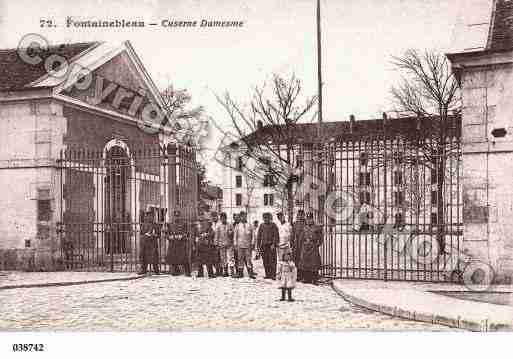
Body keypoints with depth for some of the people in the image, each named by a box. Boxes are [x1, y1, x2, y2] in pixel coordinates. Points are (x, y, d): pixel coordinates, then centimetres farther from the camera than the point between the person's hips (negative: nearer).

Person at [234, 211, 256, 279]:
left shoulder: (249, 226, 7)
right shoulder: (237, 226, 6)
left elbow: (252, 236, 10)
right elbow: (235, 236, 9)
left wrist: (252, 244, 5)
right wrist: (235, 244, 3)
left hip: (248, 245, 0)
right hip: (240, 245, 0)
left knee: (248, 259, -3)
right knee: (240, 259, 3)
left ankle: (250, 273, 0)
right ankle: (240, 273, 10)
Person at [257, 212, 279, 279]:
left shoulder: (273, 225, 1)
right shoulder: (262, 226, 12)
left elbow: (276, 235, -5)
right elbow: (259, 236, 16)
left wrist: (273, 244, -14)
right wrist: (259, 245, 10)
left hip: (271, 245, -4)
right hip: (264, 245, 4)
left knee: (272, 260, -7)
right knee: (265, 261, 4)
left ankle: (273, 275, -5)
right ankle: (267, 274, 12)